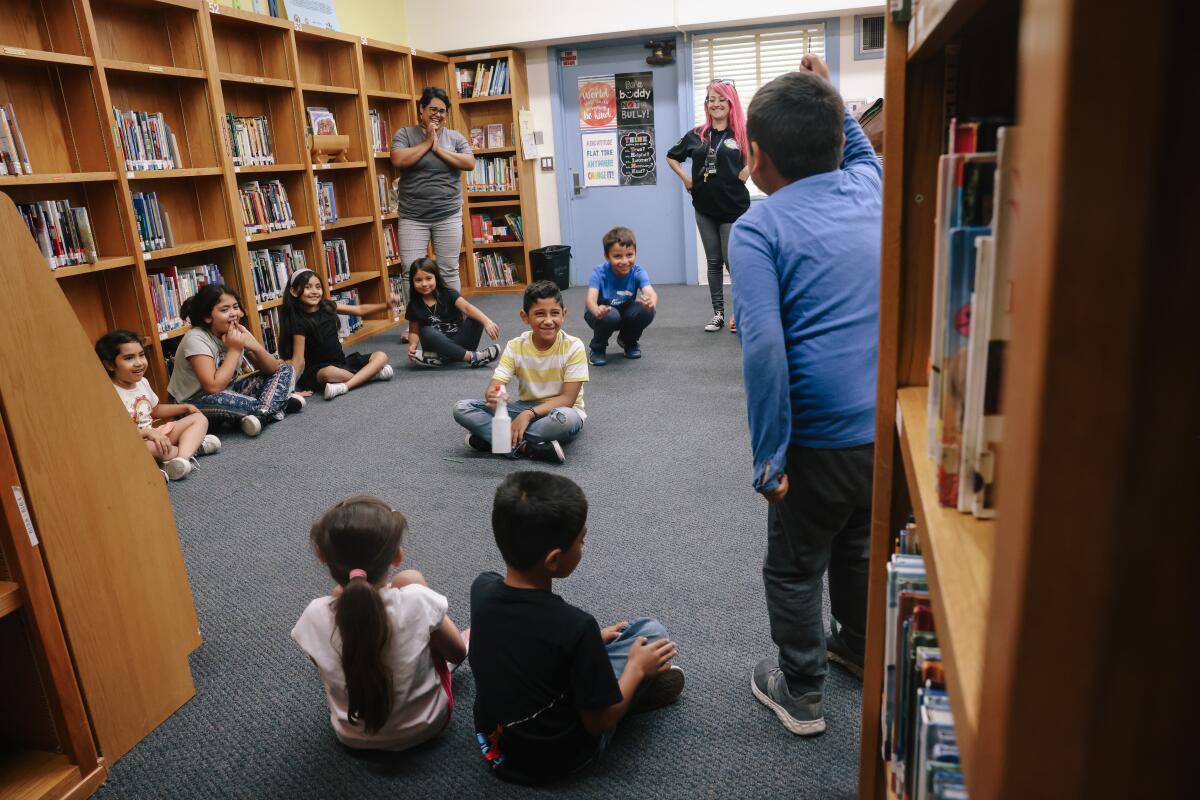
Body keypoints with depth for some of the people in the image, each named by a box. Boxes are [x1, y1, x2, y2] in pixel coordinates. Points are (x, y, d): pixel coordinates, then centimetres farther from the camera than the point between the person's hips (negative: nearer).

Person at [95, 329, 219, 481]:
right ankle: (193, 446, -13)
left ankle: (181, 458, -28)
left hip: (154, 435, 9)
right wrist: (148, 433, -32)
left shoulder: (142, 382, 7)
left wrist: (184, 407, 12)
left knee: (199, 418, 1)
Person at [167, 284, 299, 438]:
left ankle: (261, 414, -26)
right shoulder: (196, 339, -21)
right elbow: (213, 387, -32)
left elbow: (272, 369, -3)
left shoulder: (237, 333, -3)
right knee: (220, 399, -42)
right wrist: (234, 350, -25)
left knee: (285, 370, -2)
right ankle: (278, 405, -20)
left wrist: (255, 346, -23)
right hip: (194, 403, -7)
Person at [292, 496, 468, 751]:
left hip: (354, 738, 1)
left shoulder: (315, 616, -26)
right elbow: (458, 653, -10)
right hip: (426, 725, -1)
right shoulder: (417, 600, -30)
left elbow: (323, 662, -2)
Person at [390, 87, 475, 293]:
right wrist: (427, 142, -8)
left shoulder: (455, 137, 8)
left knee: (449, 271, 6)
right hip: (413, 217, -1)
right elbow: (398, 160, -13)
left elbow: (470, 163, -5)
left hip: (448, 215, 1)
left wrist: (438, 148, -9)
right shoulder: (405, 134, 4)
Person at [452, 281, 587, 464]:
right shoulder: (515, 347, -8)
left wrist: (529, 414, -29)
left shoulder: (573, 347, -16)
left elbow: (567, 398, -18)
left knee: (565, 418, -42)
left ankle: (488, 437, -26)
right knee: (462, 408, -15)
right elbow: (493, 387, -14)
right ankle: (525, 447, -28)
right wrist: (494, 396, -40)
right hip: (526, 408, 3)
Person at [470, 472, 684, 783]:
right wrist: (636, 667, -4)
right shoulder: (576, 625, -31)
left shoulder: (482, 588, -14)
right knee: (651, 631, 2)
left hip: (493, 740, 6)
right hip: (555, 757, -5)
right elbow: (599, 722, -18)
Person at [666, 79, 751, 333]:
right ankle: (718, 313, 18)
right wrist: (686, 178, 7)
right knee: (713, 261, 10)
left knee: (732, 261, -1)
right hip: (705, 207, 4)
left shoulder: (742, 133, -5)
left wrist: (742, 176, -15)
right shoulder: (696, 135, 6)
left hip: (733, 208, -4)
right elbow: (672, 157, 18)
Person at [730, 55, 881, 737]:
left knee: (795, 569, 16)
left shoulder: (759, 229, -12)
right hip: (891, 426, 6)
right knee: (860, 549, 29)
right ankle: (860, 647, 51)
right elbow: (862, 149, 33)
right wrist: (830, 97, 33)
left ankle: (802, 694, 32)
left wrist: (770, 461, -18)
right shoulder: (869, 189, 5)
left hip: (823, 438, -6)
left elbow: (763, 346, -23)